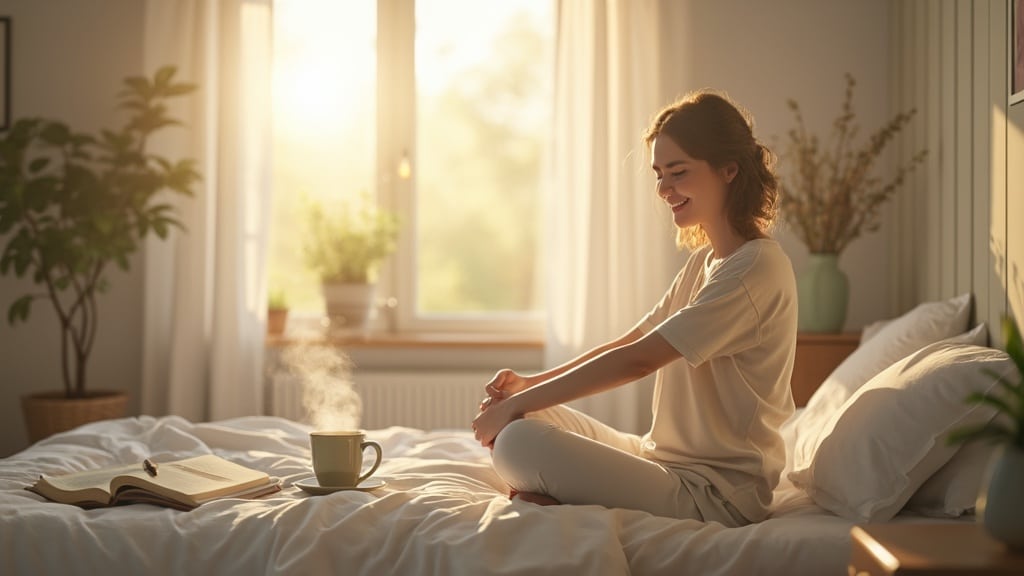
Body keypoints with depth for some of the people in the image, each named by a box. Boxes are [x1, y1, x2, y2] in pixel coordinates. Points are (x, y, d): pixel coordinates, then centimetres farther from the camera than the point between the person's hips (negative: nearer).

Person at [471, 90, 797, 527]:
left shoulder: (757, 268, -18)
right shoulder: (704, 261, 15)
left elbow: (637, 360, -22)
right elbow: (630, 343, 15)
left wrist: (517, 404, -16)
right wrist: (529, 385, 0)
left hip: (714, 491, -10)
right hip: (665, 456, 10)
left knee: (517, 440, -25)